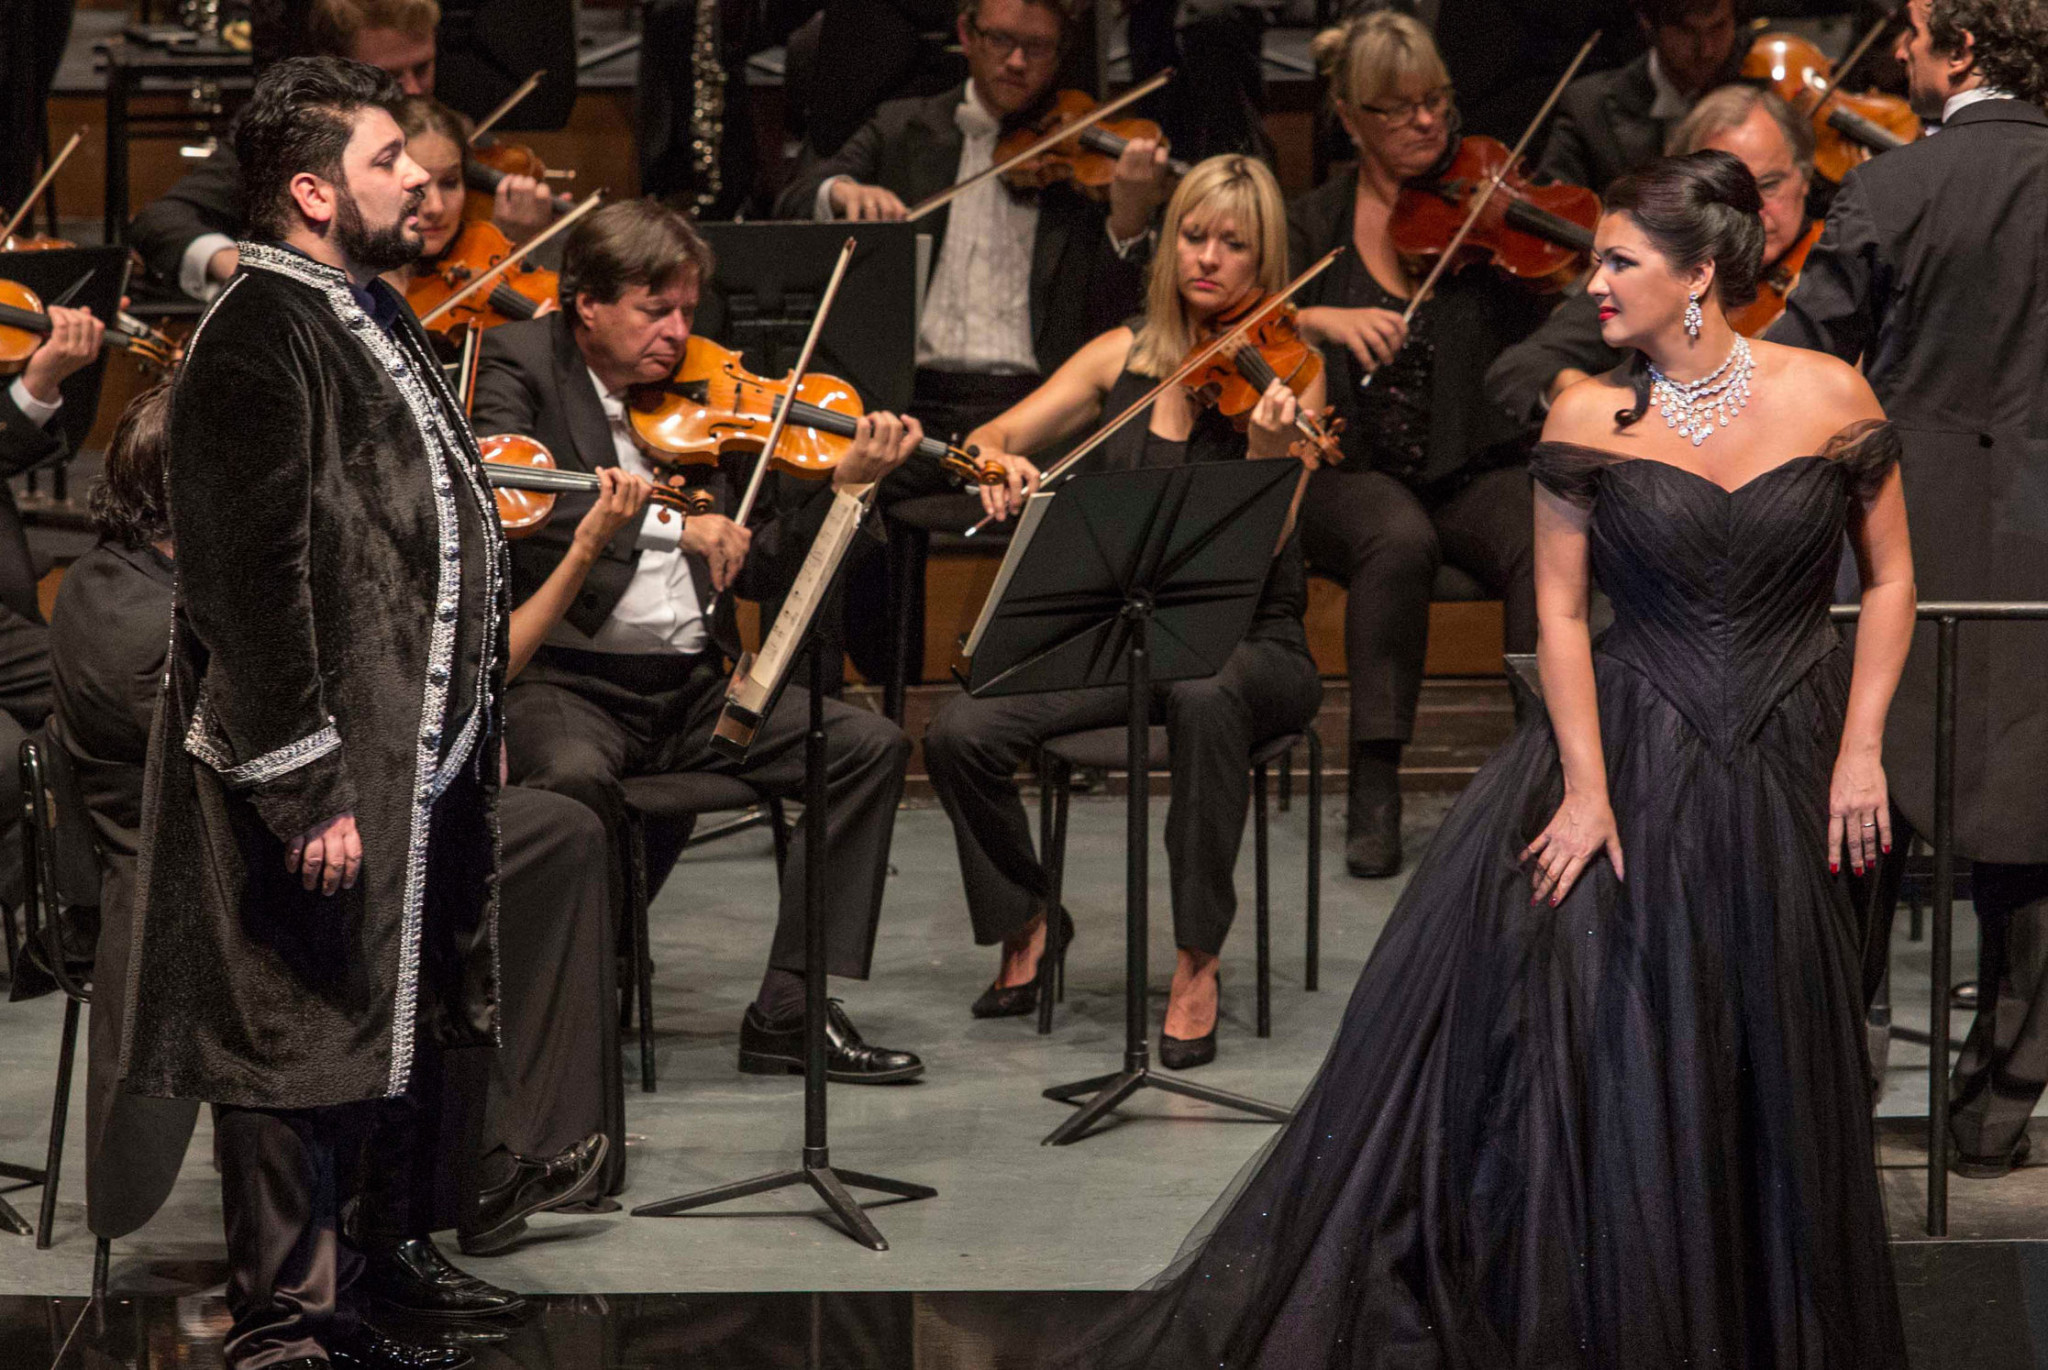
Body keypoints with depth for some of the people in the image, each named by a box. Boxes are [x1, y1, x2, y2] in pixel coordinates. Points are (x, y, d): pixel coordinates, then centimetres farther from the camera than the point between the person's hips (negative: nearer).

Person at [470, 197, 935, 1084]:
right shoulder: (520, 368, 1)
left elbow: (757, 571, 14)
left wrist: (845, 483, -1)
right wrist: (670, 525, -29)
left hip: (693, 682, 6)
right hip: (565, 677, -6)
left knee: (871, 745, -10)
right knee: (577, 777, -37)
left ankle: (791, 1011, -10)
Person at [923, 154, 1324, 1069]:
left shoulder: (1287, 374, -5)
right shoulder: (1125, 356, 6)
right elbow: (990, 439, 6)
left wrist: (1269, 443, -33)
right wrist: (998, 466, -18)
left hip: (1248, 641, -3)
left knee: (1203, 695, -41)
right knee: (962, 733, -21)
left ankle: (1197, 961, -27)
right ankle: (1027, 922, 8)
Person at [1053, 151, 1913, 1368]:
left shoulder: (1831, 399, -5)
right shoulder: (1592, 419, -4)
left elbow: (1891, 580, 3)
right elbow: (1560, 614, -4)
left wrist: (1863, 750, -5)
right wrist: (1587, 790, -11)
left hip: (1784, 765, 0)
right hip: (1630, 745, 0)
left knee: (1766, 1086, 8)